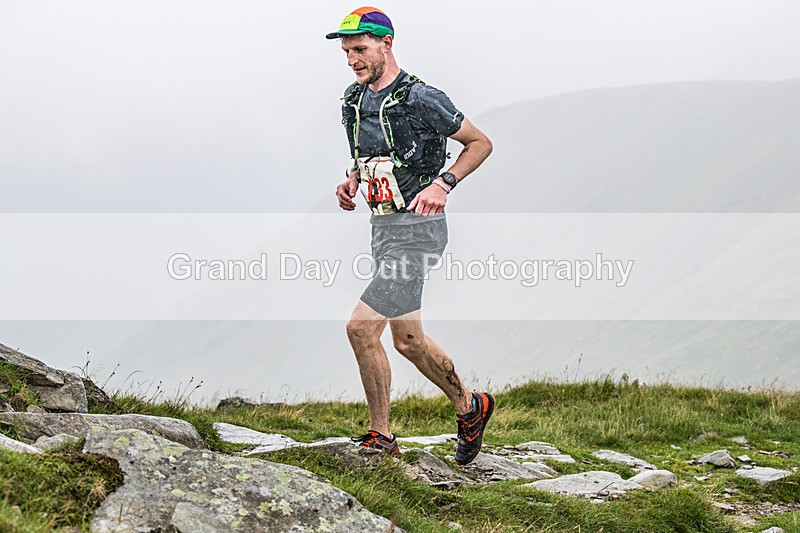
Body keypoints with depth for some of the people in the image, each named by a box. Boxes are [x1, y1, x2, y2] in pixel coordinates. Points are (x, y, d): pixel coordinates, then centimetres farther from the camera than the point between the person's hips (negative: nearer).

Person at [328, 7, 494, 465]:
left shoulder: (421, 98, -15)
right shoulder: (353, 100, 8)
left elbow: (481, 143, -6)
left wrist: (443, 184, -18)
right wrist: (350, 184, 4)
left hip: (417, 229, -8)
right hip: (382, 226, 8)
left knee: (361, 327, -14)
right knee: (407, 339, 14)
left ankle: (380, 436, -1)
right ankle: (470, 406, 33)